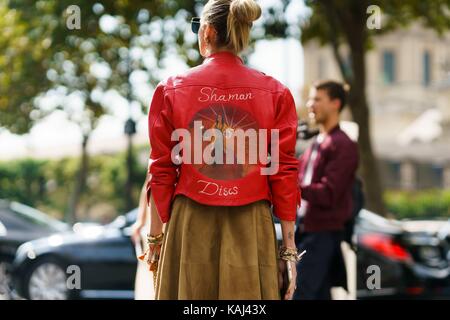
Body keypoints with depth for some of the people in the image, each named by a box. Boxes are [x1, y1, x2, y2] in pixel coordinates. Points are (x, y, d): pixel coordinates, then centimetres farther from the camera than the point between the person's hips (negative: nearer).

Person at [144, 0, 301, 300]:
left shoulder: (171, 90, -1)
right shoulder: (276, 93, 0)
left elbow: (162, 172, 1)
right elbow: (286, 174, -1)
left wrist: (156, 237, 9)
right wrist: (289, 247, 4)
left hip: (190, 229, 0)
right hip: (253, 230, 0)